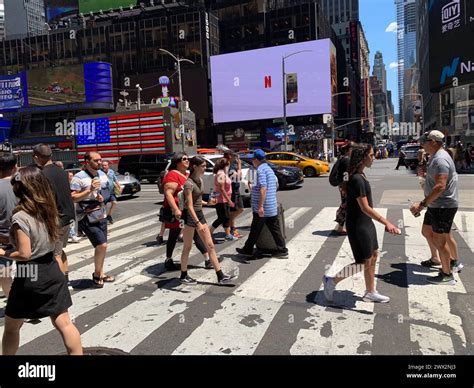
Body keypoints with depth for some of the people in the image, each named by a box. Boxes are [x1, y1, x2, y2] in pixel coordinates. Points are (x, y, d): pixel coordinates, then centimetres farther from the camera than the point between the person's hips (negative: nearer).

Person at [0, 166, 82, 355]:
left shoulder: (20, 217, -19)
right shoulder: (50, 210, 2)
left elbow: (24, 254, -21)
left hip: (29, 276, -5)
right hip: (52, 271, 6)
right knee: (64, 323, 9)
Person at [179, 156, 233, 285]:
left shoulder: (200, 180, 8)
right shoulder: (189, 183, -18)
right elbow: (189, 206, -22)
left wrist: (207, 203, 14)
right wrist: (198, 223, -27)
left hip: (200, 214, 8)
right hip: (190, 216, -8)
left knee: (210, 245, 6)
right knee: (187, 248, 5)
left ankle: (220, 275, 9)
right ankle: (183, 276, 22)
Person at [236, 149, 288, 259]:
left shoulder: (261, 170, -15)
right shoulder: (269, 169, 14)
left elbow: (263, 189, -24)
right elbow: (276, 183, 27)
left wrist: (260, 206, -26)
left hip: (262, 208, -9)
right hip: (272, 207, 9)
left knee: (255, 230, 5)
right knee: (275, 229, 11)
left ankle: (248, 250, 18)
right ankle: (282, 251, 12)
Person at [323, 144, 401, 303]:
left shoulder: (361, 176, 7)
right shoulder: (357, 180, -24)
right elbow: (365, 208, -27)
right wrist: (386, 222, -30)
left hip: (365, 222, 10)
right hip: (357, 225, -10)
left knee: (373, 256, 16)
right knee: (364, 262, -1)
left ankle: (370, 292, 29)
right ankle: (331, 281, 11)